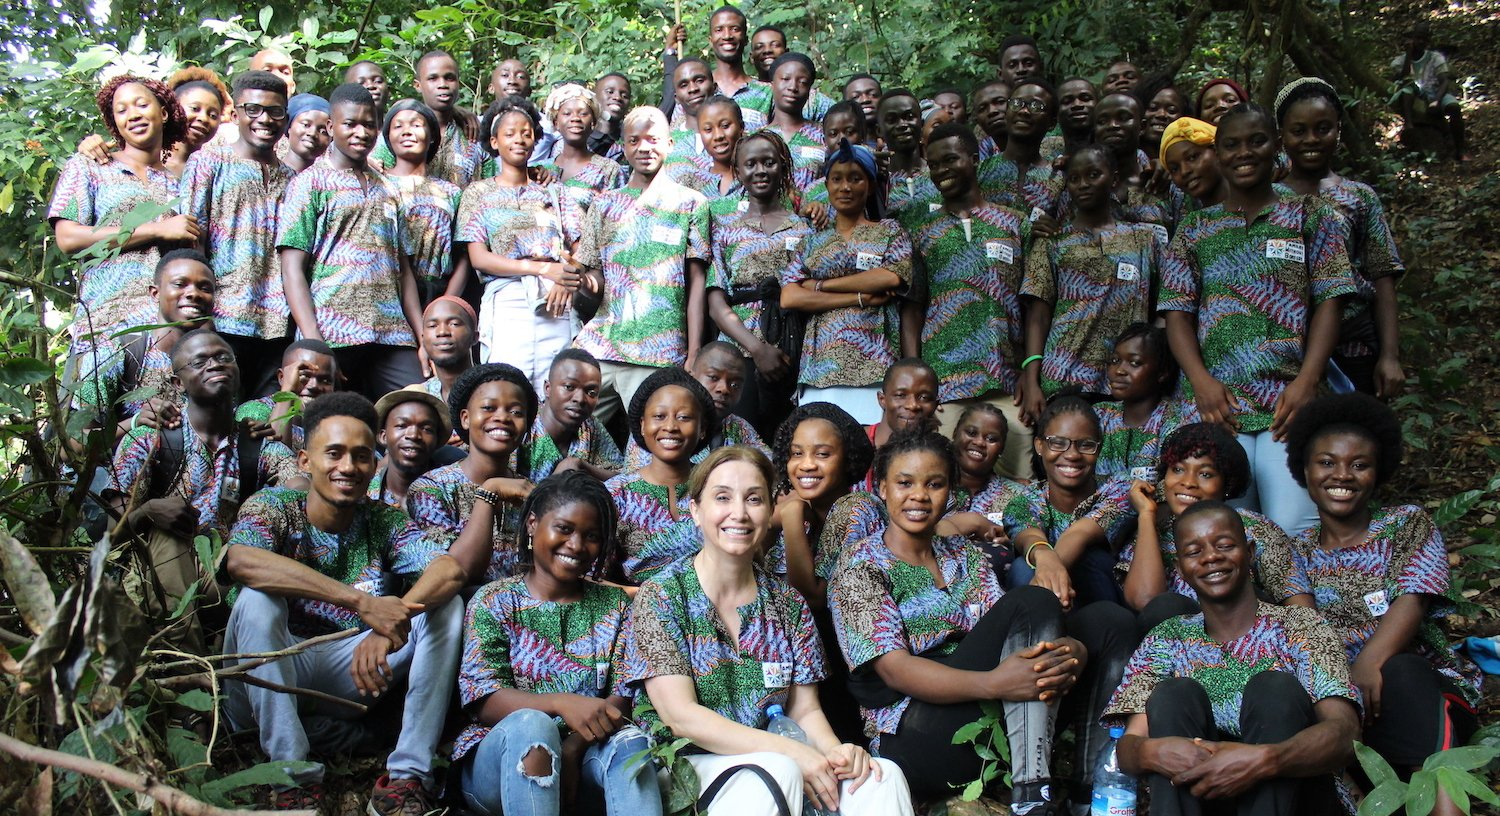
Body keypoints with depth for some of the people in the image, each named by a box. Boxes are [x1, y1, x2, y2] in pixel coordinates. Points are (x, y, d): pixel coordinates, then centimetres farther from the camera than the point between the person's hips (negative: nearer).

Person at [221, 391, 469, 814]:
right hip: (268, 683, -3)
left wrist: (390, 624, -39)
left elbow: (450, 569, -18)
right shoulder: (273, 506, -8)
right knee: (258, 600, -29)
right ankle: (293, 776, -27)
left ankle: (407, 776, -19)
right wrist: (363, 602, -40)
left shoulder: (384, 521, 1)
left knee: (446, 606, -13)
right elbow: (239, 561, -33)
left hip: (347, 683, 3)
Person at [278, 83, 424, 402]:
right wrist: (313, 343, -15)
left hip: (393, 335, 5)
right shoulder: (310, 182, 5)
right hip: (334, 337, -4)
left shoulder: (385, 189, 21)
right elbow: (292, 269, -3)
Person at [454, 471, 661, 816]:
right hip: (498, 757, -2)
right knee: (532, 724, -35)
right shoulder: (494, 602, 5)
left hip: (586, 753, 2)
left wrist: (573, 748, -19)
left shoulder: (615, 606, 13)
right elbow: (482, 700, -8)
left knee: (629, 741, -31)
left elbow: (621, 699, 2)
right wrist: (561, 703, -26)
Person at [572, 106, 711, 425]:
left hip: (660, 352, -3)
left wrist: (694, 354, -4)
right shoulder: (605, 204, 16)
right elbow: (595, 277, 16)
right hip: (599, 345, 3)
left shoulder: (691, 204, 8)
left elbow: (696, 281, 3)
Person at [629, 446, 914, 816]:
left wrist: (833, 749, -16)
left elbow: (805, 709, 8)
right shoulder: (660, 597, -4)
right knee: (780, 772, -33)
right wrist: (791, 752, -23)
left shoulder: (789, 605, 9)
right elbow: (680, 716, -13)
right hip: (686, 765, -3)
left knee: (882, 777, -22)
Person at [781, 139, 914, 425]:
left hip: (875, 367, -2)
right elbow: (788, 298, 2)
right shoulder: (813, 241, 17)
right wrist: (861, 298, -5)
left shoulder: (890, 232, 13)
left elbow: (891, 278, -7)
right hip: (820, 367, 2)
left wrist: (820, 285, -3)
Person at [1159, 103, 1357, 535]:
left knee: (1294, 526, -16)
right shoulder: (1194, 229, 16)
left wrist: (1306, 382, -9)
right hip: (1217, 404, 1)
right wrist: (1200, 379, -8)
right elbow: (1178, 313, 9)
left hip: (1290, 402, -1)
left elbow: (1329, 304, 5)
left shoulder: (1310, 216, 13)